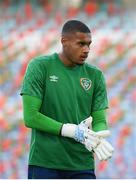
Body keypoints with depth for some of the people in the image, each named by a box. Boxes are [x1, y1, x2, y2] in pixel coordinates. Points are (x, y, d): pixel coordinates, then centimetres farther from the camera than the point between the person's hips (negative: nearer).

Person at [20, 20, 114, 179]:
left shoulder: (95, 75, 8)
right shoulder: (39, 67, -2)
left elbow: (100, 120, 5)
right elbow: (30, 117, -9)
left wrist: (98, 138, -19)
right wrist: (72, 131, -17)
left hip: (82, 166, 3)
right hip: (44, 164, -3)